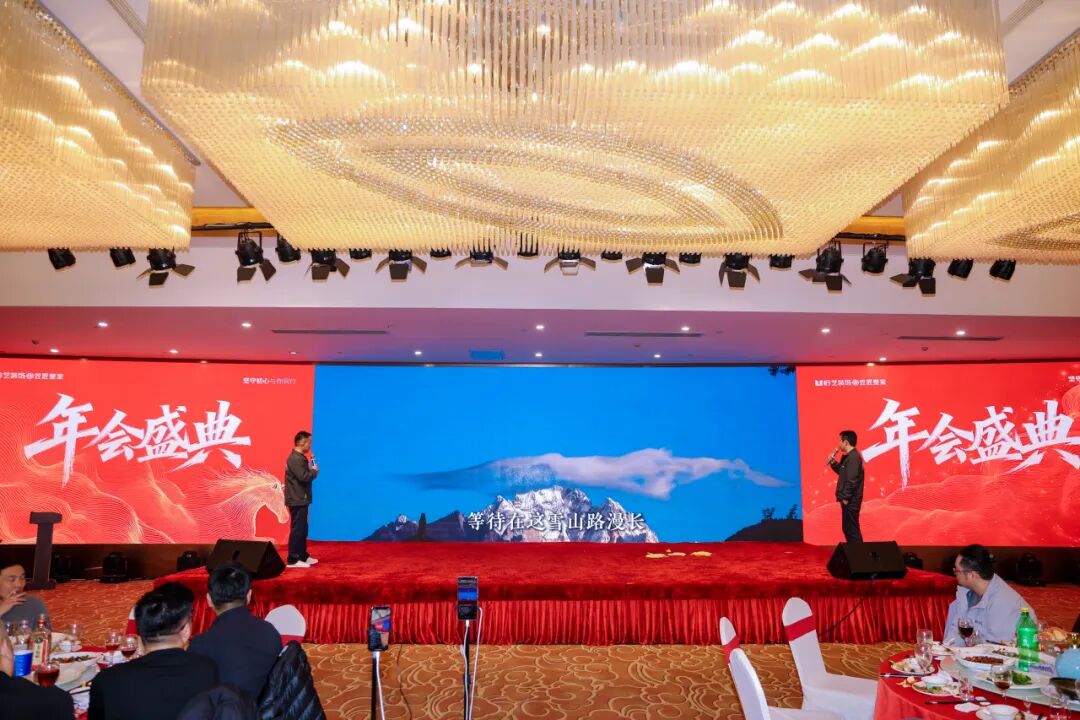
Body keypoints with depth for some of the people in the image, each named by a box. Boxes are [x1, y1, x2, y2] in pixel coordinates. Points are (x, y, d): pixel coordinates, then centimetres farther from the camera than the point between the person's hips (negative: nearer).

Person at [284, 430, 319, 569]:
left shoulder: (299, 457, 15)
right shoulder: (295, 459, -18)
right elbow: (303, 477, -25)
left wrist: (311, 469, 2)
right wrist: (314, 470, -9)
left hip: (300, 500, 10)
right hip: (297, 500, -10)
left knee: (302, 529, 16)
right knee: (297, 529, -6)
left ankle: (303, 556, 25)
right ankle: (293, 560, -2)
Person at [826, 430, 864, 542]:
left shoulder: (853, 457, -19)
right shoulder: (848, 457, 13)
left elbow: (852, 480, -23)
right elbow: (843, 473, 25)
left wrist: (846, 497, -20)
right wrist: (833, 462, 13)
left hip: (850, 500, -10)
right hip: (848, 499, 10)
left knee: (852, 529, -5)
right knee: (848, 528, 16)